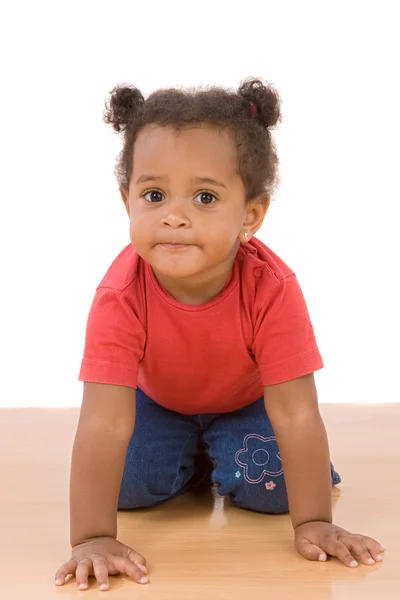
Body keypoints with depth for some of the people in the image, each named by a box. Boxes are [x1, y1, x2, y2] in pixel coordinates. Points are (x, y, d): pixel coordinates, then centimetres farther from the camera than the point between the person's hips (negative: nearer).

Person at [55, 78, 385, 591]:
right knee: (131, 482, -18)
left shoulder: (272, 288, -38)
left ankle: (222, 459, 14)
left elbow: (295, 414, -34)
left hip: (246, 400, 0)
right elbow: (105, 424, -39)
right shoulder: (120, 296, -38)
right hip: (157, 400, 1)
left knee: (269, 484, -20)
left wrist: (313, 523, -32)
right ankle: (189, 463, 14)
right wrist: (93, 538, -41)